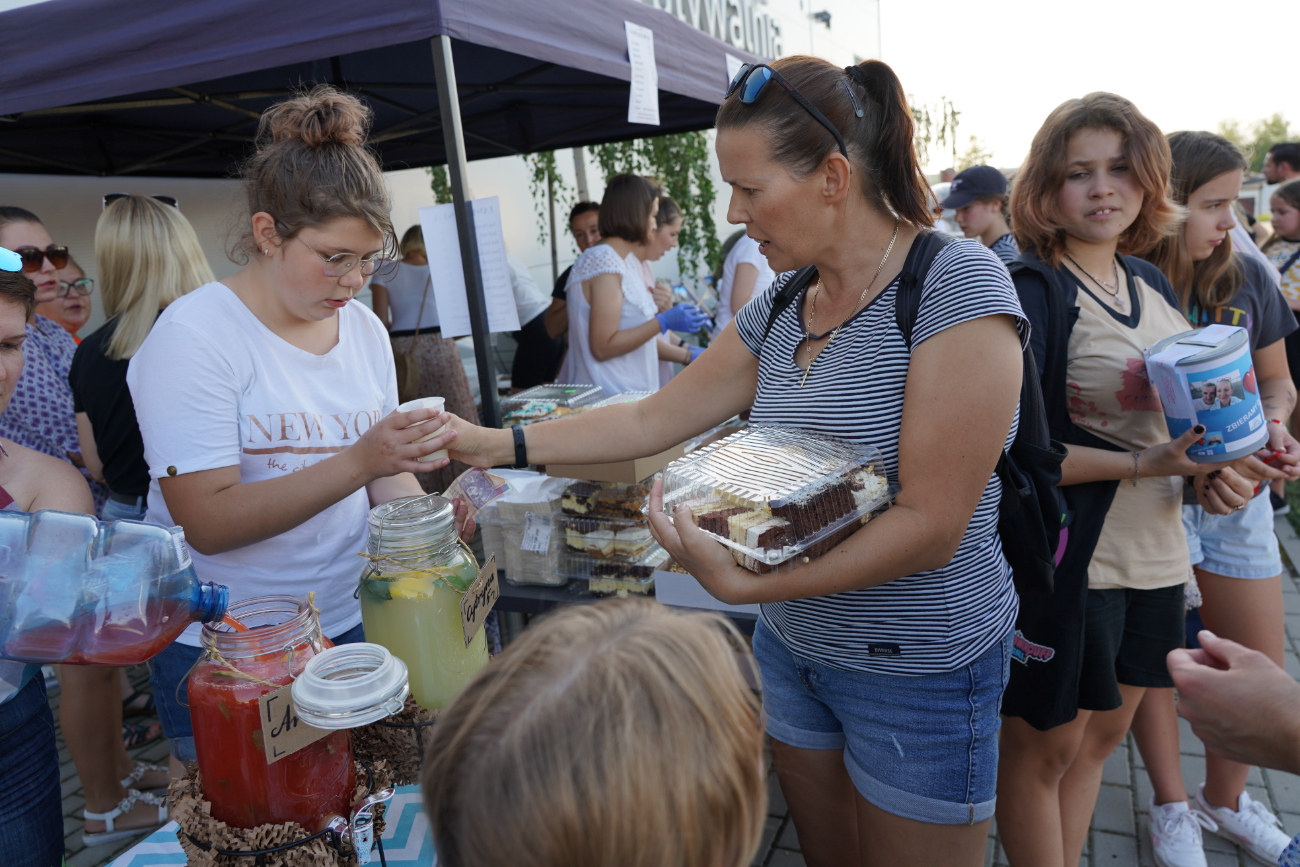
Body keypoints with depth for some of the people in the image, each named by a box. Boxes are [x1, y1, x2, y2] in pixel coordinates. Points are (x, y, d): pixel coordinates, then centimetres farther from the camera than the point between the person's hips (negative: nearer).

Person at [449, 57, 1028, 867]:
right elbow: (653, 418, 5)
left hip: (919, 672, -6)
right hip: (794, 647, 6)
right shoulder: (781, 305, 1)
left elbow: (931, 526, -24)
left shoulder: (956, 283, -20)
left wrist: (743, 582, -28)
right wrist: (495, 444, 2)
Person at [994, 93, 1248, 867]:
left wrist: (1206, 466, -2)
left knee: (1104, 732, 21)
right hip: (1065, 560, -7)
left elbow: (1176, 410, 18)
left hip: (1154, 552, 8)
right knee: (1044, 746, 10)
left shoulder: (1152, 285, 8)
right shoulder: (1031, 291, -15)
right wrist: (1145, 464, -22)